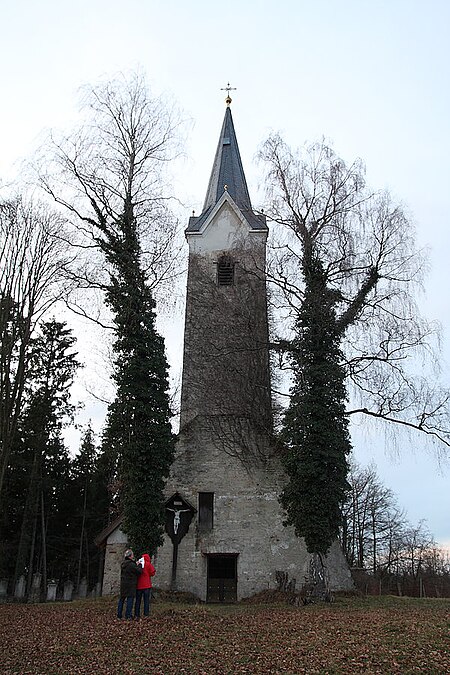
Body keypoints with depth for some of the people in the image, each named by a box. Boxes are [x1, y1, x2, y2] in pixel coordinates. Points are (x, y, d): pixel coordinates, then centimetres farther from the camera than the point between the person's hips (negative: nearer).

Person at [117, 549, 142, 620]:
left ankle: (119, 614, 18)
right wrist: (139, 565, 2)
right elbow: (139, 571, -14)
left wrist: (136, 565, 13)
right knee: (130, 598, -2)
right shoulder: (132, 564, -16)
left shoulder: (123, 564, 11)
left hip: (123, 584, 8)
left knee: (122, 599, 13)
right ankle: (128, 615, -2)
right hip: (130, 585, -8)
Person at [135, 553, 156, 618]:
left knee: (138, 601, 12)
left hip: (138, 585, 3)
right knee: (146, 600, 3)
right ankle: (146, 615, 0)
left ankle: (137, 615, 12)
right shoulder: (148, 564, -7)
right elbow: (152, 573, -4)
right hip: (147, 586, -3)